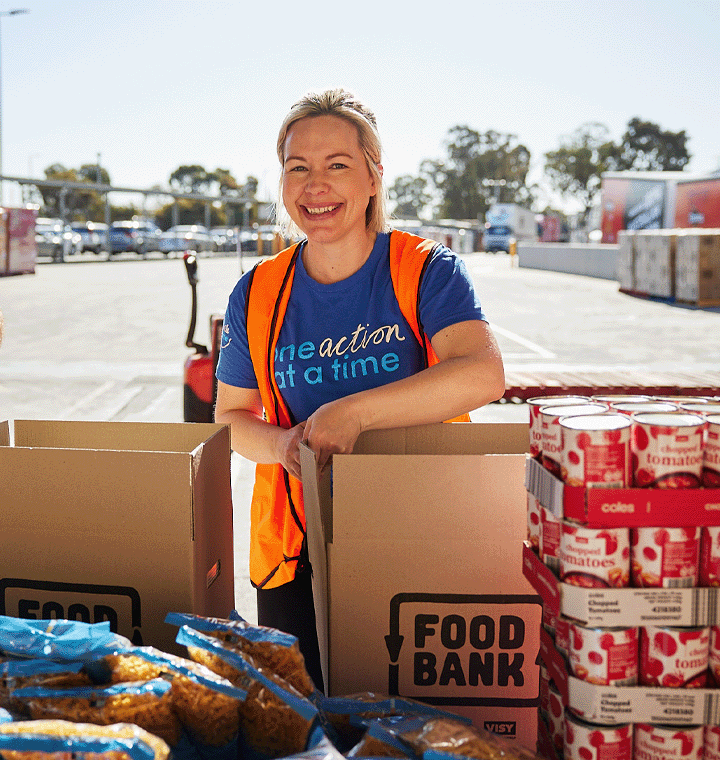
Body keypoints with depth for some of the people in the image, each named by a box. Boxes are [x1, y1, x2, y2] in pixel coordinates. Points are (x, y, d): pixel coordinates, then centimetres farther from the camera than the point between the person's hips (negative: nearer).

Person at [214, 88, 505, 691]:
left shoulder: (426, 271, -8)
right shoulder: (257, 296, 2)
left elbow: (484, 374, -24)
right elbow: (231, 416, 9)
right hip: (295, 553, 2)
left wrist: (352, 412, -28)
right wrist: (281, 446, -14)